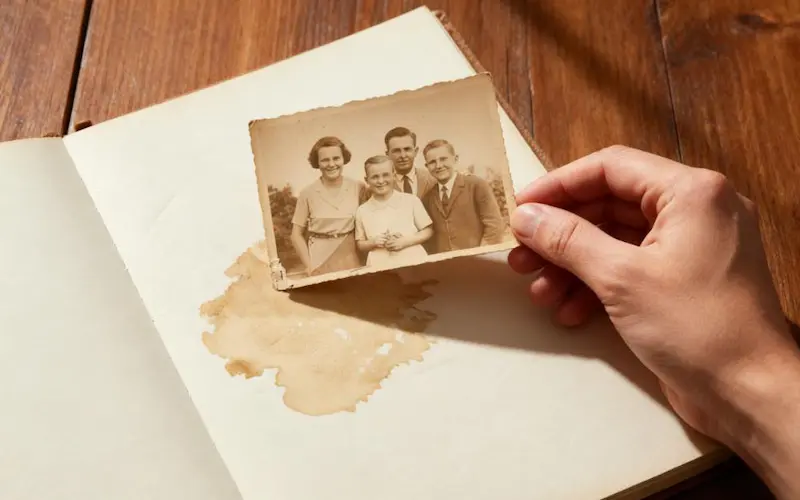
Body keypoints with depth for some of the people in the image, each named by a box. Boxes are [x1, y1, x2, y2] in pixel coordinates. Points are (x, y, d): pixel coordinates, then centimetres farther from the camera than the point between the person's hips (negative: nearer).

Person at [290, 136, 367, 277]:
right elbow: (297, 235, 1)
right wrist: (309, 266, -7)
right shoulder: (308, 193, -4)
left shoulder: (359, 188, 0)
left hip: (351, 261, 1)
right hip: (320, 262, -1)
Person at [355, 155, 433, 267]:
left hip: (413, 261, 0)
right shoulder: (362, 211, 6)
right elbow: (360, 244, 13)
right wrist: (373, 243, -6)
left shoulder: (411, 200, 3)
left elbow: (428, 231, 6)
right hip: (380, 266, 1)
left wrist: (406, 241, -7)